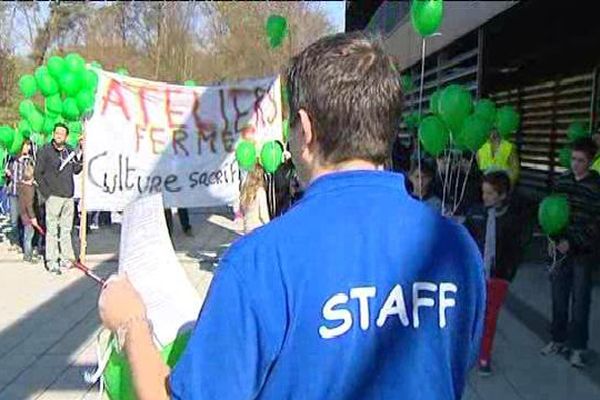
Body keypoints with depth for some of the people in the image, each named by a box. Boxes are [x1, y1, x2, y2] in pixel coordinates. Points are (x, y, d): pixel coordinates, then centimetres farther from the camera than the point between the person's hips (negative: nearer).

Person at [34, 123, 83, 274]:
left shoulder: (69, 151, 11)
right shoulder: (45, 151, -3)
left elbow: (76, 170, 14)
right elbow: (38, 174, -2)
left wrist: (80, 154, 3)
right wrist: (46, 193, -8)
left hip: (69, 196, 5)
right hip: (53, 196, -5)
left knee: (66, 229, 11)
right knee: (52, 230, -2)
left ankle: (66, 259, 20)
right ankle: (52, 262, 3)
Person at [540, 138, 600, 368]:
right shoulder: (563, 181, 2)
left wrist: (572, 243, -18)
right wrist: (553, 239, 0)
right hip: (561, 249, 4)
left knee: (580, 301, 4)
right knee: (558, 297, 12)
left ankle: (578, 347, 18)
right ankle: (558, 340, 28)